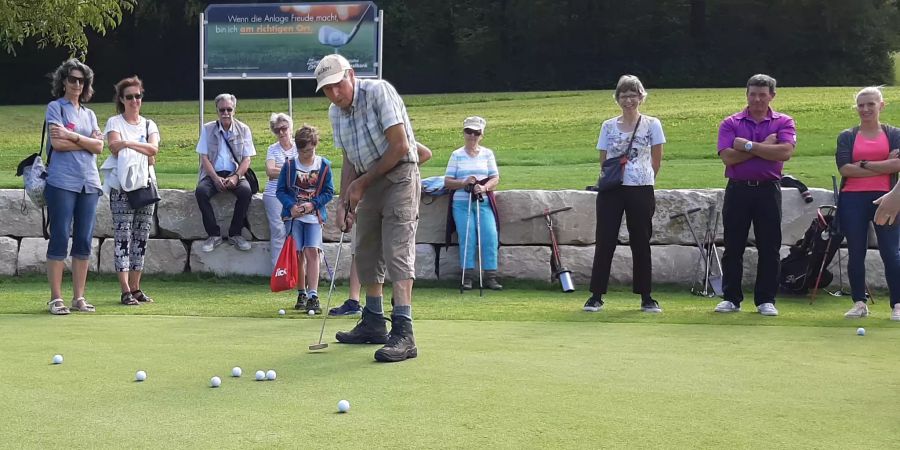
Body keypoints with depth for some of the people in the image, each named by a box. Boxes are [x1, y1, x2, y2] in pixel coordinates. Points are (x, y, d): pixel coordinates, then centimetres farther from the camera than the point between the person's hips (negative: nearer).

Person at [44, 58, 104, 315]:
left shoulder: (89, 115, 18)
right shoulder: (55, 108, 4)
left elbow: (99, 147, 4)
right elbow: (57, 143, -10)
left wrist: (73, 137, -9)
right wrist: (86, 143, -1)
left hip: (89, 183, 5)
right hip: (62, 182, -5)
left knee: (84, 242, 4)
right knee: (60, 239, -5)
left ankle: (79, 297, 10)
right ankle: (56, 298, -1)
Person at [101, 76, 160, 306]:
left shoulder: (149, 124, 14)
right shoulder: (114, 123, 5)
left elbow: (154, 148, -4)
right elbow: (114, 147, -12)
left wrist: (128, 143, -15)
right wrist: (143, 151, -13)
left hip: (145, 184, 4)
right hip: (122, 186, -4)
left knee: (141, 237, 5)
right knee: (123, 236, -9)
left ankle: (136, 287, 10)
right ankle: (125, 290, -11)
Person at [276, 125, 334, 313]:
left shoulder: (324, 165, -2)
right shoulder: (289, 165, -1)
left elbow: (329, 192, 3)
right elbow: (280, 190, 3)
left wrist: (313, 204, -12)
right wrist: (291, 206, -13)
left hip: (314, 215, -1)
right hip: (293, 215, 1)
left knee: (312, 252, -12)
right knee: (298, 254, 0)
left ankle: (313, 296, -15)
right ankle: (301, 294, 12)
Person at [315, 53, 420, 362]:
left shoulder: (378, 92, -16)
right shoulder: (336, 112, 7)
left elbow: (400, 145, -19)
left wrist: (361, 183, -12)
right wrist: (344, 202, 3)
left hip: (399, 176, -8)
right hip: (369, 182, 8)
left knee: (397, 251, -18)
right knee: (366, 253, 11)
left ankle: (403, 333, -24)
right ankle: (374, 324, 23)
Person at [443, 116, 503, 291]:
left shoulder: (487, 154, 13)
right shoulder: (456, 155, 10)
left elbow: (495, 178, 5)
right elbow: (447, 181, 4)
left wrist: (484, 187, -16)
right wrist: (464, 183, -15)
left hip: (484, 202, 1)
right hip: (461, 203, -1)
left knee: (490, 235, -15)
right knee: (467, 236, -15)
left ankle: (490, 276, -11)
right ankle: (467, 276, -10)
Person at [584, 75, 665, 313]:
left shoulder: (652, 125, 1)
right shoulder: (608, 126, 8)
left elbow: (656, 160, 6)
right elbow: (603, 161, 11)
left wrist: (644, 182, 7)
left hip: (641, 191, -1)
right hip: (611, 190, 1)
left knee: (641, 244, 5)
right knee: (605, 242, -1)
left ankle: (646, 298, 13)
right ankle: (596, 296, 5)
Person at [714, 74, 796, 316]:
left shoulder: (783, 122, 5)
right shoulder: (731, 123, 5)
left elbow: (785, 152, -14)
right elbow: (727, 157, -11)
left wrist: (748, 146, -13)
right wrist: (764, 146, -10)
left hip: (768, 189, 0)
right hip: (738, 189, 1)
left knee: (769, 248, 1)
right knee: (733, 247, 4)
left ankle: (766, 300, 10)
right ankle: (731, 298, 13)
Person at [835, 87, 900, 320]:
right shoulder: (847, 137, 9)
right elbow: (844, 168, -7)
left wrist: (864, 165, -11)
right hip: (853, 200, 1)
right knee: (855, 253, 5)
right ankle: (859, 303, 14)